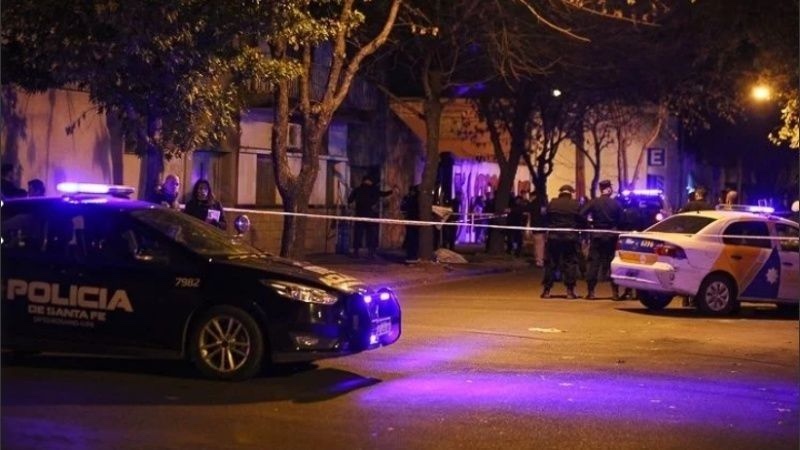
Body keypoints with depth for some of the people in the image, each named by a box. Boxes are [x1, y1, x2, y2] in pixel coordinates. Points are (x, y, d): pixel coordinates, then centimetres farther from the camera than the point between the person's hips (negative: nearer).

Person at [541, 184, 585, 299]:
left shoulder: (552, 203, 0)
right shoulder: (576, 205, -3)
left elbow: (546, 219, 4)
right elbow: (582, 221, -1)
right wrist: (577, 227, 17)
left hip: (553, 237, 1)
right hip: (570, 238, -1)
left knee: (550, 263, 7)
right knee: (570, 263, 5)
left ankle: (547, 290, 5)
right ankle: (570, 290, 1)